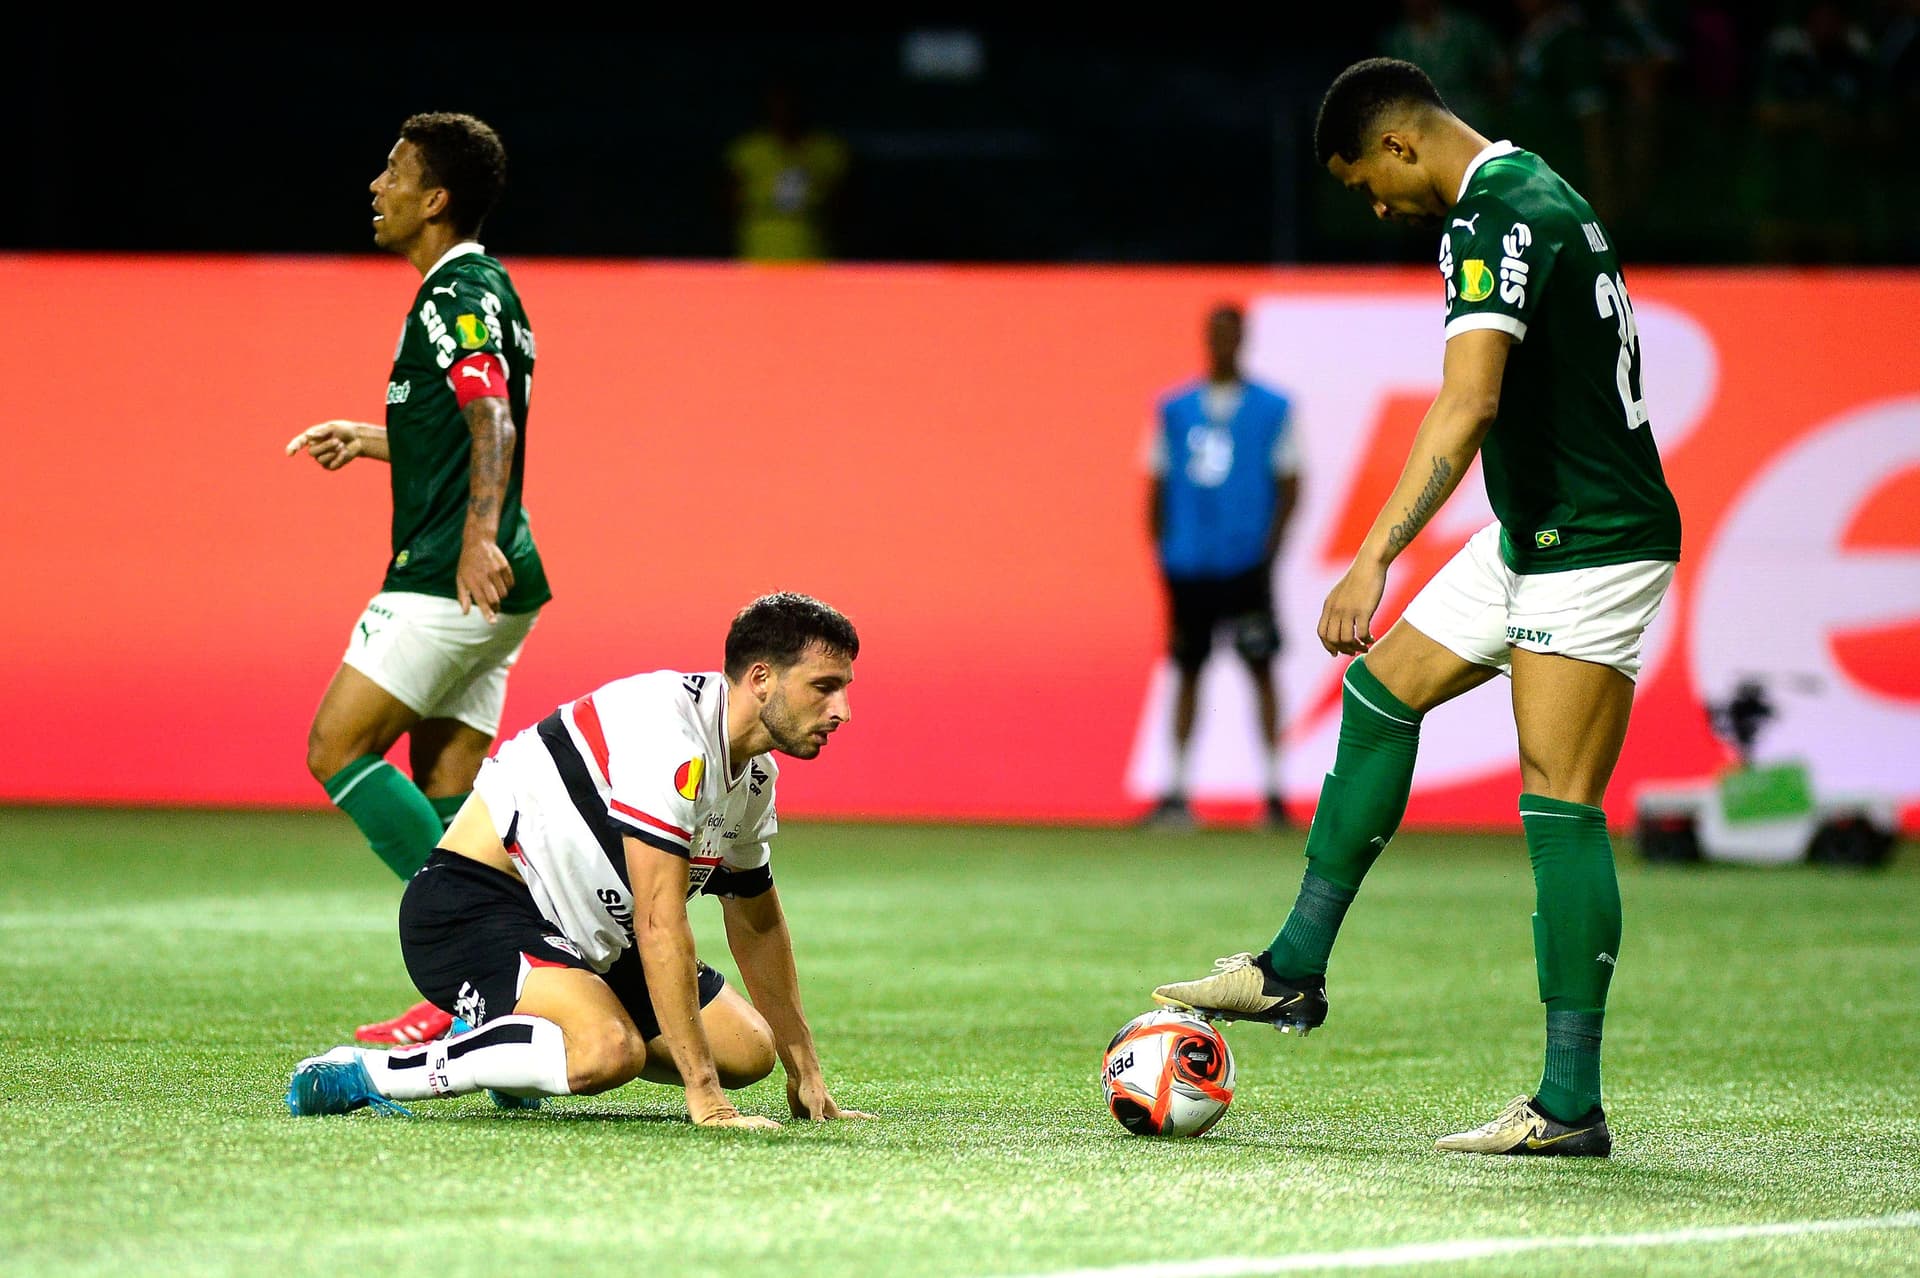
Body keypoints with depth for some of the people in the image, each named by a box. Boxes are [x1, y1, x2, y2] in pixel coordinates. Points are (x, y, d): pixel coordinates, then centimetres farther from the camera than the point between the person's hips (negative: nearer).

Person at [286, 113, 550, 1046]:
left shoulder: (455, 296, -11)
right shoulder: (481, 288, 20)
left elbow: (493, 420, -27)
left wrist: (479, 534, -41)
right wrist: (370, 439, 41)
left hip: (452, 580, -10)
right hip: (481, 588, 10)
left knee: (338, 749, -8)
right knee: (444, 804, 8)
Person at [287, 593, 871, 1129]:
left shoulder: (754, 774, 6)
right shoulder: (670, 739, -26)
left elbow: (757, 924, 22)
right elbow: (659, 923, -30)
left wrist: (806, 1075, 21)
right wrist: (704, 1099, -31)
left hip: (582, 938, 11)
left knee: (749, 1051, 6)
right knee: (609, 1051, -35)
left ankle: (508, 1041, 18)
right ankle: (367, 1072, -21)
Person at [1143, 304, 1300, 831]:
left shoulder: (1273, 409, 3)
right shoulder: (1174, 410, 11)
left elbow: (1289, 486, 1)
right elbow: (1158, 485, 13)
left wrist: (1270, 552, -9)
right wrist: (1161, 552, 4)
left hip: (1245, 564, -3)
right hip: (1187, 566, 3)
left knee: (1260, 669, -5)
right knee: (1187, 671, 5)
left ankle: (1273, 792, -3)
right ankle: (1176, 793, 8)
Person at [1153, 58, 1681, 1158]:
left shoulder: (1493, 218, -19)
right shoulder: (1536, 192, 13)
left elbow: (1468, 404, -31)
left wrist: (1375, 558, -35)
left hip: (1594, 548, -11)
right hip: (1534, 533, 11)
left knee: (1560, 809, -11)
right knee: (1383, 691, 15)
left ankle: (1573, 1107, -10)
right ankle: (1297, 970, 20)